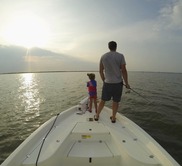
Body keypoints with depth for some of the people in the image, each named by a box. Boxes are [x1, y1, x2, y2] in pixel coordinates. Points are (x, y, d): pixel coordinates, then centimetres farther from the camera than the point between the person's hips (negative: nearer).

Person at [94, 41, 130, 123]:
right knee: (115, 101, 12)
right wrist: (126, 83, 0)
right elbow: (124, 71, -9)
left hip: (107, 83, 2)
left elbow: (100, 71, 7)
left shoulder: (103, 56, 3)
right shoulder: (120, 56, -6)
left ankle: (97, 116, 26)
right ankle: (113, 118, 24)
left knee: (103, 100, 15)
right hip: (118, 82, -2)